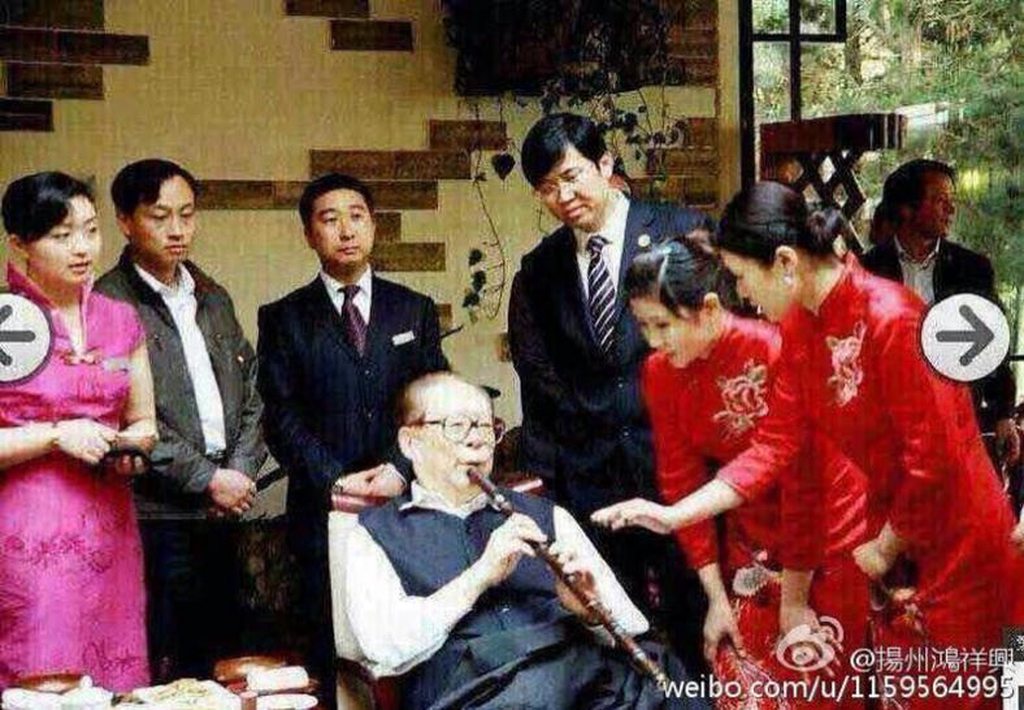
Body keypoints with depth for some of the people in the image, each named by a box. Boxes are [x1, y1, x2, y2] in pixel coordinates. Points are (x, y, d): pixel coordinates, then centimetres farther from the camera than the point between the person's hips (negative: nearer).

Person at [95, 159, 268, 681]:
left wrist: (242, 471, 1)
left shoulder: (213, 299, 16)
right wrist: (207, 479, -12)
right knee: (164, 672, -3)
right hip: (156, 517, -7)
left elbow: (251, 394, 16)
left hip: (222, 514, 7)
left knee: (222, 664, 11)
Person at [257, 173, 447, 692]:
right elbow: (283, 416, 0)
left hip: (407, 501, 1)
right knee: (336, 661, 1)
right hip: (324, 509, -1)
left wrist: (400, 469, -9)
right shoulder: (284, 319, 7)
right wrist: (335, 480, -12)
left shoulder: (415, 311, 12)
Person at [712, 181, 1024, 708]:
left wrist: (885, 548, -11)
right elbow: (775, 444, 0)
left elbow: (933, 460, -24)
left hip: (955, 542, -7)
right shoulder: (799, 327, -1)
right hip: (890, 528, 7)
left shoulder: (891, 319, -26)